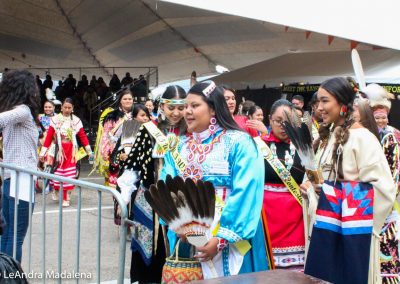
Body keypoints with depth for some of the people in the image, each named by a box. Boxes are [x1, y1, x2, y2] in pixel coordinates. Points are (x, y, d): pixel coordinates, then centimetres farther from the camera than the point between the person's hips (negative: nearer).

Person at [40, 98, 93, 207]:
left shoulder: (76, 120, 3)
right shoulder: (55, 119, -2)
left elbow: (82, 136, 0)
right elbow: (49, 136, -4)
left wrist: (89, 151, -3)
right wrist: (43, 152, -5)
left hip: (71, 151, 1)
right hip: (59, 150, -1)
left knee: (69, 174, 0)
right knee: (58, 172, 2)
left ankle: (66, 198, 9)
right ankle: (55, 190, 30)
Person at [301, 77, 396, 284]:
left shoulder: (362, 137, -14)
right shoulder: (331, 135, 13)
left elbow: (382, 185, -17)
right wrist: (314, 186, 6)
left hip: (352, 229, -8)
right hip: (327, 225, 8)